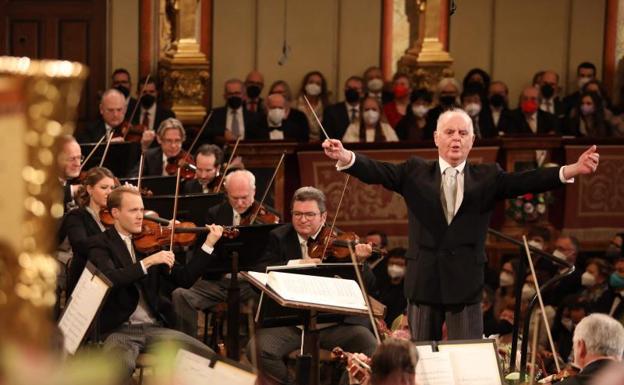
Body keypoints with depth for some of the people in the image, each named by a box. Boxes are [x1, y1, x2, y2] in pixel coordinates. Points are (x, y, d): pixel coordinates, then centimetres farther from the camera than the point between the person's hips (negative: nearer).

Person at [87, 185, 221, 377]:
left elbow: (184, 279, 12)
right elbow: (109, 278, -20)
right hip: (118, 330, -5)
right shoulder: (100, 244, 0)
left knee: (209, 358, -12)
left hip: (154, 327, 5)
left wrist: (208, 245, 4)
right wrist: (148, 262, -25)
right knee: (121, 367, -38)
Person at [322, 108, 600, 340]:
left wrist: (572, 171, -24)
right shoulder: (415, 173, 6)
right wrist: (345, 157, -29)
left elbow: (525, 181, -8)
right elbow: (378, 172, -8)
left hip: (465, 285, -1)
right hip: (423, 284, 1)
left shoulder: (487, 178, 5)